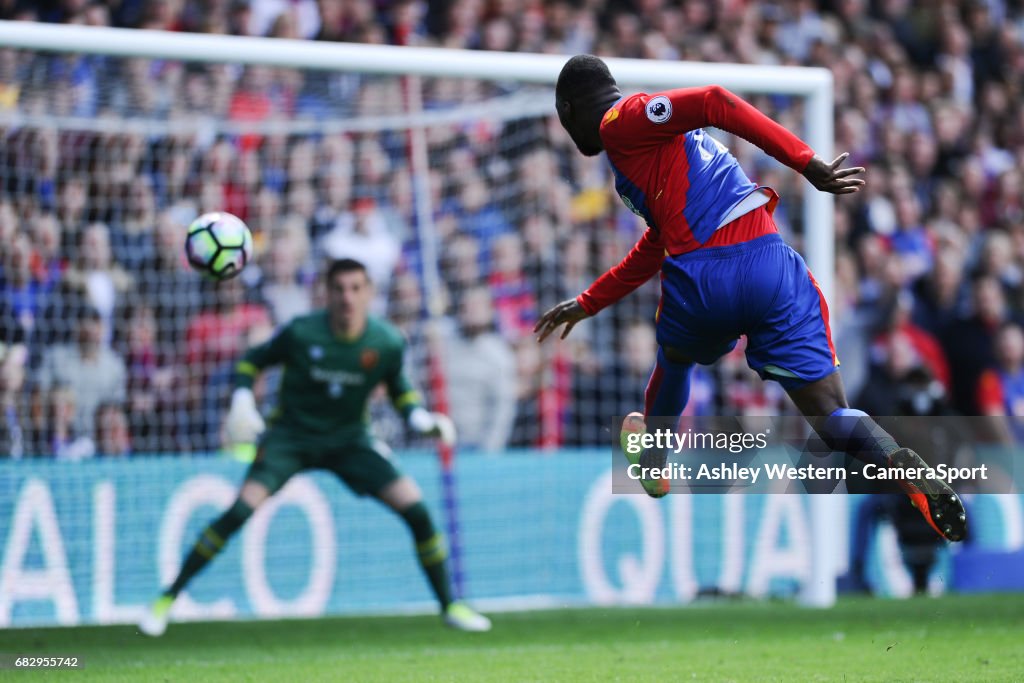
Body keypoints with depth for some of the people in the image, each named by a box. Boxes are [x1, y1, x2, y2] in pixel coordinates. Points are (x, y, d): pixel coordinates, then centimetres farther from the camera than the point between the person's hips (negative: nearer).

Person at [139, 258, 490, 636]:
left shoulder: (388, 343, -12)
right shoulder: (301, 333, -18)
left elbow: (398, 388, 7)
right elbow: (251, 361, -1)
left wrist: (420, 417, -12)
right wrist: (242, 402, -17)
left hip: (349, 439, 2)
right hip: (291, 435, -2)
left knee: (415, 508, -13)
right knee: (243, 508, -23)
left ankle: (450, 606, 6)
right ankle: (168, 598, -12)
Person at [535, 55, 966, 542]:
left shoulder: (622, 121, 6)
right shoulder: (657, 141, 34)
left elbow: (714, 103, -10)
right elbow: (649, 255, 44)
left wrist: (808, 165, -15)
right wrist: (586, 304, 53)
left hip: (706, 280, -6)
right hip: (774, 264, 6)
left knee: (675, 360, 30)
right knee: (833, 416, -1)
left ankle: (651, 462, 53)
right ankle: (915, 475, -29)